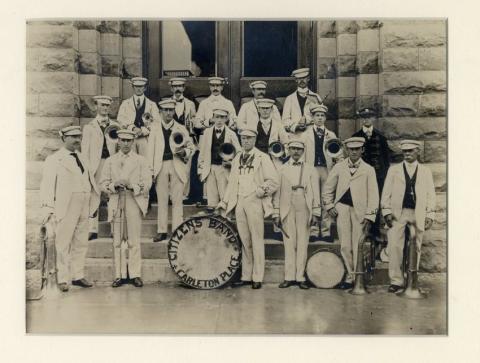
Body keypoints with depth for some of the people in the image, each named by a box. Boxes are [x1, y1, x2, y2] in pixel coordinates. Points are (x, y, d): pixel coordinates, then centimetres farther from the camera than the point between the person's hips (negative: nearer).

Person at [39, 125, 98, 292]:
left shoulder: (82, 158, 17)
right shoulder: (53, 159, -1)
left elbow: (91, 180, 20)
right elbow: (47, 185, -6)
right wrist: (48, 208, -12)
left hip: (84, 207, 6)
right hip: (65, 207, -6)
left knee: (81, 242, 10)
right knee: (63, 244, -1)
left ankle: (78, 276, 20)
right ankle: (63, 279, 7)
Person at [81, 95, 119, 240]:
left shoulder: (115, 126, 15)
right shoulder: (89, 127, 11)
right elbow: (85, 150, 5)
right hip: (96, 165, -1)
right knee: (94, 196, -4)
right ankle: (93, 230, 0)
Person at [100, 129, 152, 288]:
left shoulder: (141, 160, 10)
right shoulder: (110, 161, 15)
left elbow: (147, 183, 0)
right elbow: (103, 183, 8)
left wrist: (131, 186, -17)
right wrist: (114, 185, -13)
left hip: (134, 202, -1)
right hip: (116, 203, 2)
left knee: (134, 241, -3)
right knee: (117, 241, 1)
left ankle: (135, 274, 2)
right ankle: (120, 275, 7)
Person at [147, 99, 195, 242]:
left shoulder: (181, 129, 12)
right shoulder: (155, 130, 12)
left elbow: (191, 147, 13)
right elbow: (151, 151, 7)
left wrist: (184, 152, -10)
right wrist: (150, 170, -2)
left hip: (177, 167, 0)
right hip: (161, 167, 1)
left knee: (177, 200, -4)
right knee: (162, 200, 2)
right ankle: (162, 231, 8)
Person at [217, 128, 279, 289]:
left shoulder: (262, 158, 0)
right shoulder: (237, 159, 17)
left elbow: (274, 181, -2)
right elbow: (232, 182, 21)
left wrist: (263, 190, -16)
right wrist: (225, 202, 17)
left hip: (255, 202, -5)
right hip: (239, 203, 5)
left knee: (256, 240, -4)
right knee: (244, 240, 7)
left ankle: (257, 278, 2)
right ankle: (246, 276, 14)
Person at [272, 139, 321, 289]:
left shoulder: (310, 170, 11)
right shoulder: (282, 170, 9)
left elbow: (315, 193, 7)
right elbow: (277, 193, 6)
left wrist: (316, 213, 1)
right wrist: (276, 213, 1)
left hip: (304, 211, 0)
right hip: (287, 211, 0)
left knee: (302, 243, 0)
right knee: (289, 243, 1)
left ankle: (300, 277, 5)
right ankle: (289, 277, 6)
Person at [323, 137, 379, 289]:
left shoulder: (368, 170, 4)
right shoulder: (338, 167, 9)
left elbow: (373, 195, 1)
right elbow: (327, 189, 15)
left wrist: (369, 216, -6)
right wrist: (329, 206, 4)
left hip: (360, 210, -1)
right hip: (342, 208, 2)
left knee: (358, 247, 0)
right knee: (345, 246, 2)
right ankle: (350, 276, 15)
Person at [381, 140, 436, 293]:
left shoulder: (426, 171, 13)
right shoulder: (394, 169, 11)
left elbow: (430, 194, 9)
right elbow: (386, 192, 7)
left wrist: (430, 215, 1)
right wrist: (387, 212, -3)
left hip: (418, 215, 1)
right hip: (397, 213, -1)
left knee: (415, 248, 4)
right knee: (394, 246, -9)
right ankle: (396, 280, -2)